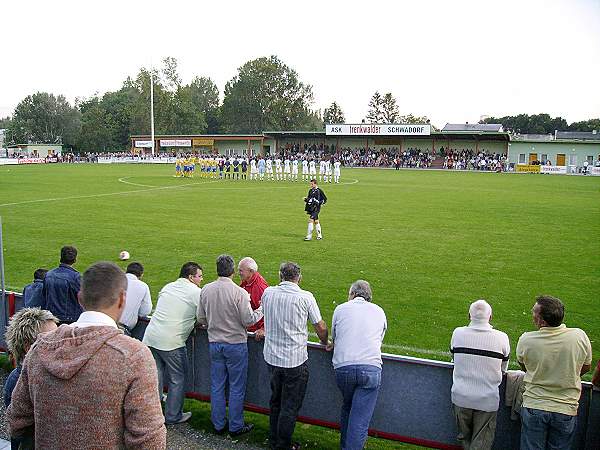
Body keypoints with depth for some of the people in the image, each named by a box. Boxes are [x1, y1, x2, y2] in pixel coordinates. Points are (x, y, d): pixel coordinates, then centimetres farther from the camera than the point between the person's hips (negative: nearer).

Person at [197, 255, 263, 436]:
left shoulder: (206, 290, -4)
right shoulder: (239, 292, -19)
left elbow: (200, 318, 3)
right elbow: (248, 320, -15)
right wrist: (261, 310, 2)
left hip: (214, 343, 4)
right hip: (236, 344, -4)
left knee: (217, 386, 15)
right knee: (237, 387, 9)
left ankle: (219, 425, 26)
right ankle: (236, 426, 19)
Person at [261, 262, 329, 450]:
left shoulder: (268, 293, -1)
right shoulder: (305, 297, -13)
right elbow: (321, 328, -6)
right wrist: (325, 343, 15)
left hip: (271, 357, 5)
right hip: (295, 360, -5)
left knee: (275, 401, 21)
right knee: (290, 407, 8)